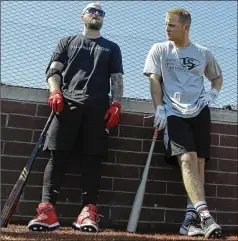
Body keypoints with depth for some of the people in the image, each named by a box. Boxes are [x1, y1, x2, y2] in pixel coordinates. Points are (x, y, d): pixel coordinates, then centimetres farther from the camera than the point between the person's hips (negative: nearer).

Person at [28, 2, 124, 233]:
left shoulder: (112, 48, 25)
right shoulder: (67, 41, 24)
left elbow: (117, 78, 14)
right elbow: (53, 70, 13)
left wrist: (116, 103, -3)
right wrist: (55, 92, -7)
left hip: (98, 107, 1)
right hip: (67, 103, 0)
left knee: (92, 158, -7)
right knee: (58, 155, -11)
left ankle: (88, 211, -9)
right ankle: (47, 209, -15)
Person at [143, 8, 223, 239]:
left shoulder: (204, 53, 13)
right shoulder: (159, 50, 9)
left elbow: (217, 77, 25)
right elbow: (154, 80, 2)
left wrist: (213, 93, 3)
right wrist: (159, 108, -10)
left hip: (199, 113, 3)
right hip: (173, 113, -2)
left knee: (199, 161, -4)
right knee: (187, 159, -20)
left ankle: (191, 218, 0)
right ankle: (203, 214, -26)